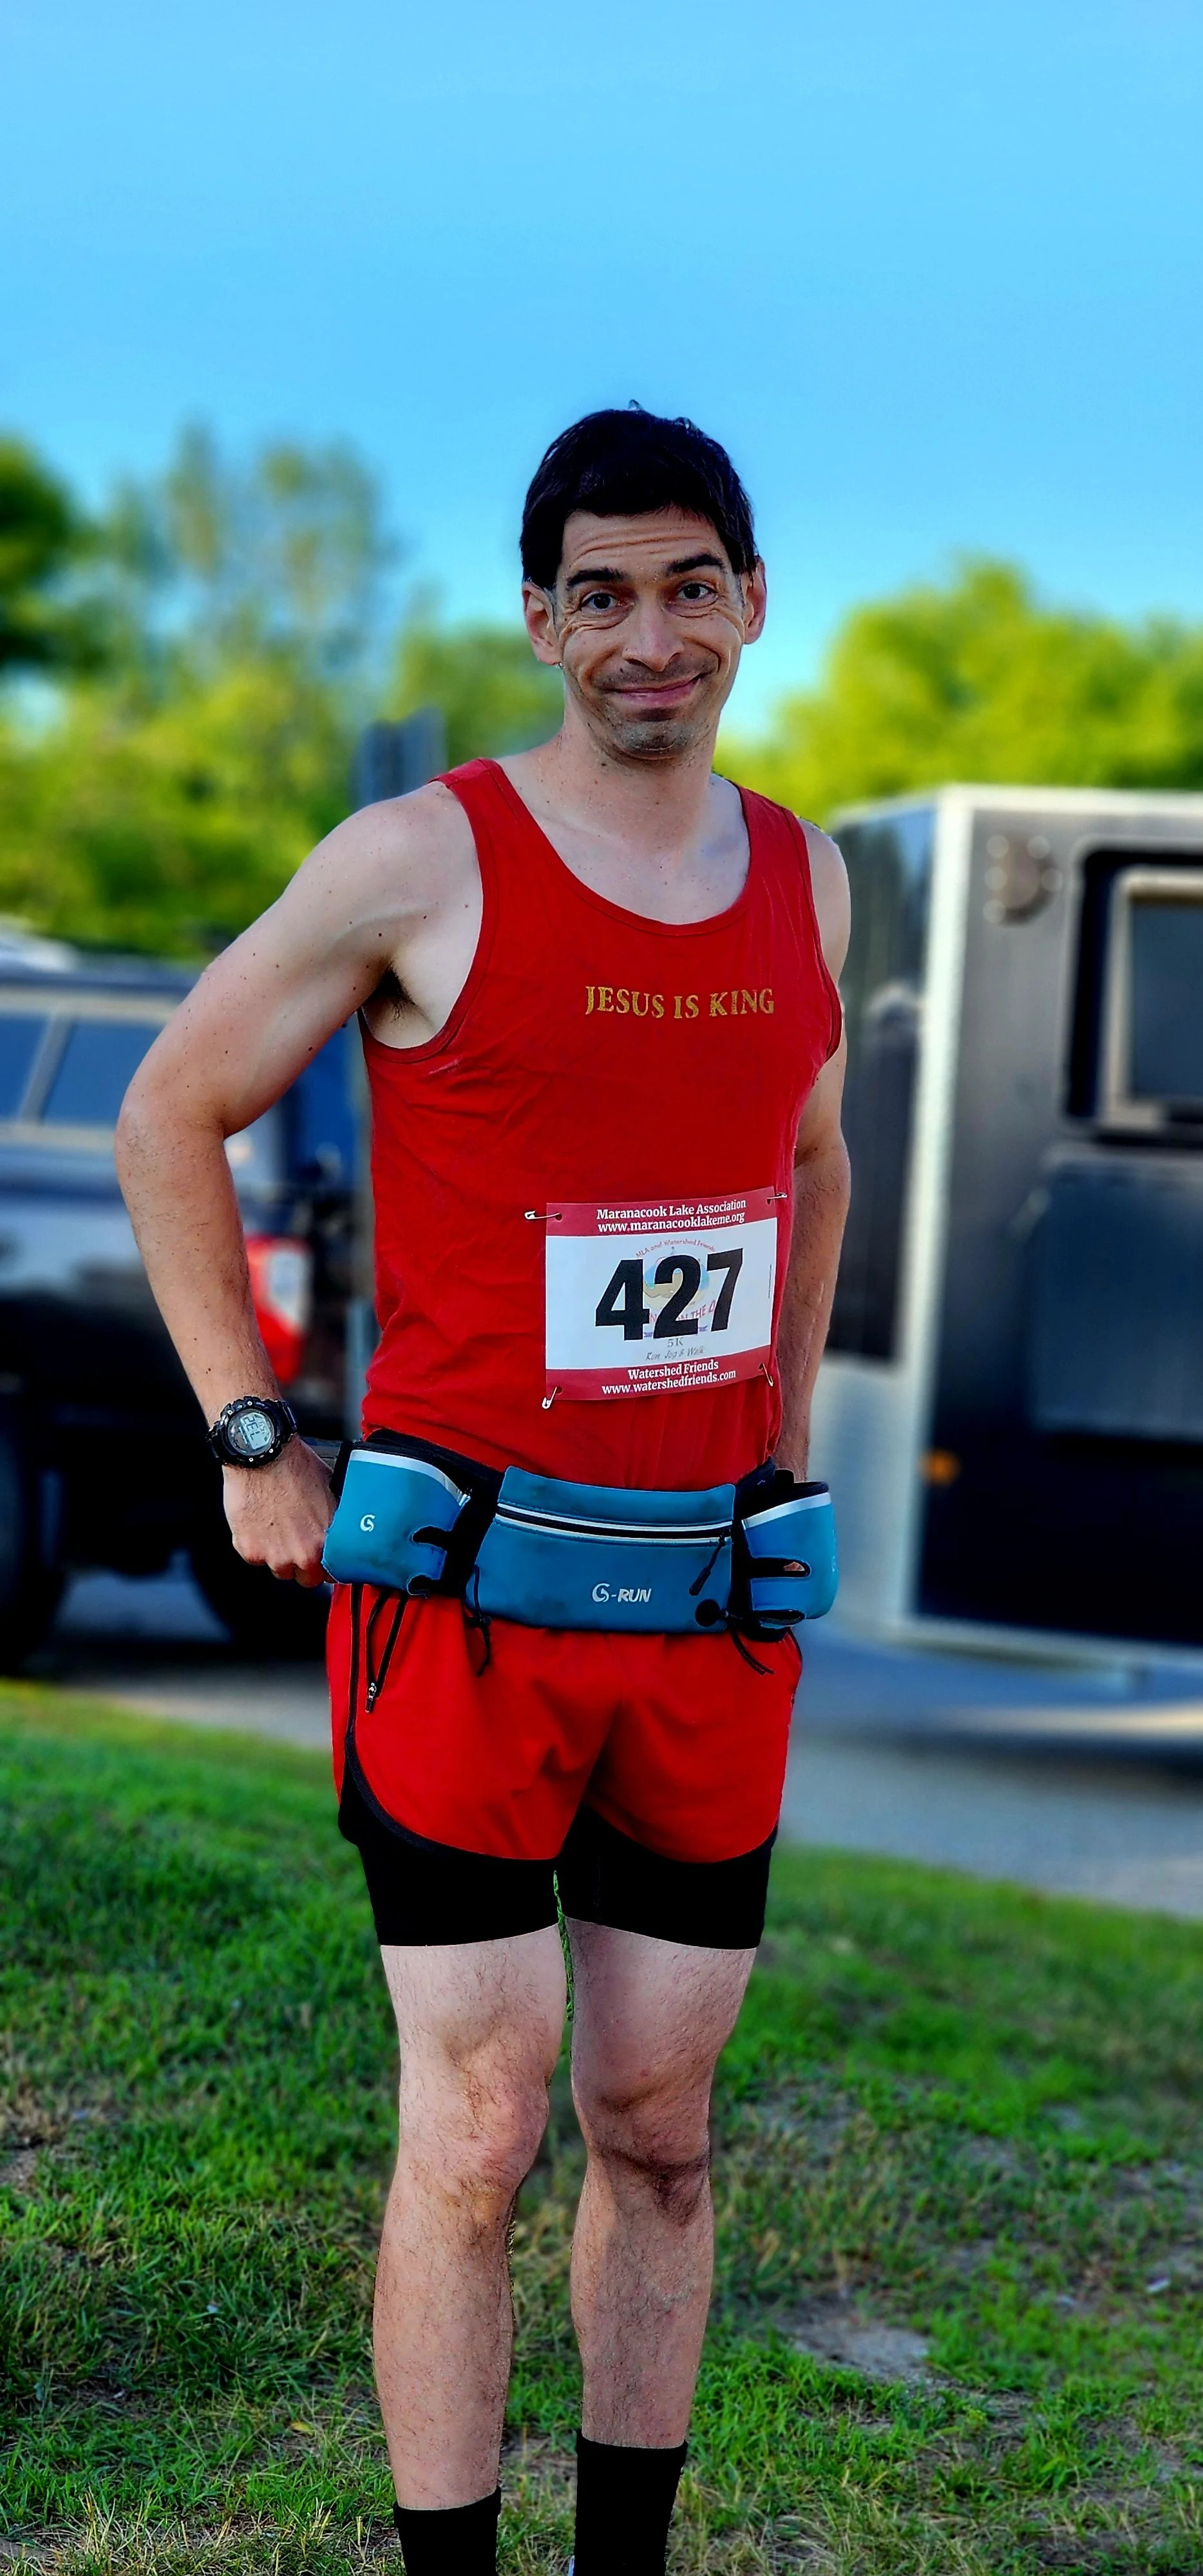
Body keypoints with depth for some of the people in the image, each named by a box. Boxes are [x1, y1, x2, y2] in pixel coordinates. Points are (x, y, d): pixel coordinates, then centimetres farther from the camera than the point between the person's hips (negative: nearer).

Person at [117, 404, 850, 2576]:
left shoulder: (804, 882, 9)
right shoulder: (420, 862, -7)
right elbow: (168, 1120, 1)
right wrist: (252, 1442, -3)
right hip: (467, 1585, -5)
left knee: (660, 2126, 11)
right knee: (475, 2133, -3)